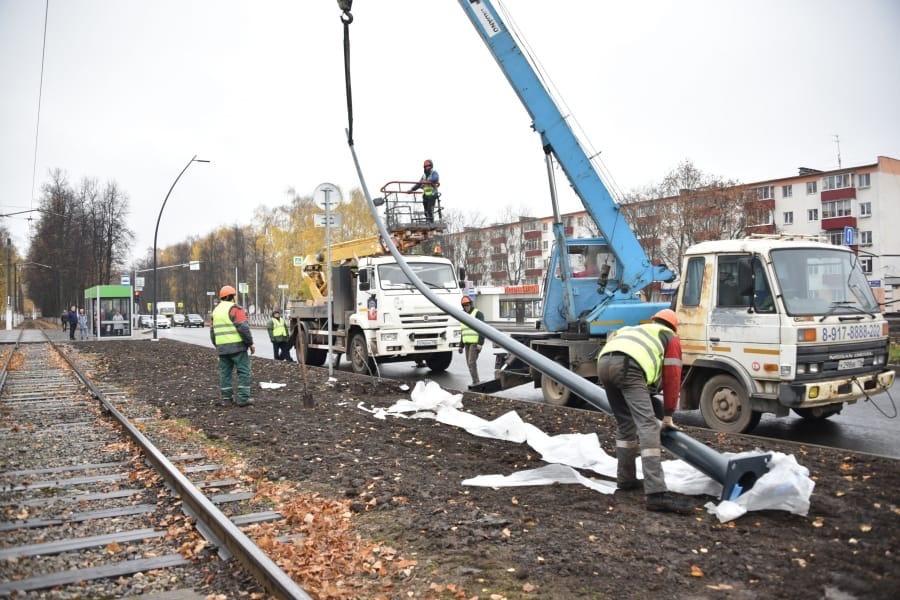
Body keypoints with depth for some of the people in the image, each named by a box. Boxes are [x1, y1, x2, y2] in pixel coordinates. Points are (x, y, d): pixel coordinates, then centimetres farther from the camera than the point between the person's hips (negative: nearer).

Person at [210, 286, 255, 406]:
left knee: (224, 372, 12)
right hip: (237, 346, -7)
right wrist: (250, 343, -9)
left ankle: (226, 397, 14)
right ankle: (243, 398, -6)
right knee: (243, 371, -2)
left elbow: (212, 331, 21)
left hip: (222, 347, 7)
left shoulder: (216, 310, 15)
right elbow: (243, 328, -16)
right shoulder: (235, 309, -8)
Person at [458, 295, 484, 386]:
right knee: (469, 363, 6)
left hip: (475, 342, -8)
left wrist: (480, 344, -23)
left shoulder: (478, 314, -8)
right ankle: (475, 383, 12)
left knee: (472, 362, -15)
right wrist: (461, 346, 17)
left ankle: (475, 382, -13)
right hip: (467, 343, 8)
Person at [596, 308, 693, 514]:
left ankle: (626, 479, 28)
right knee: (647, 425, -11)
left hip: (603, 362, 6)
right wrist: (668, 416, 31)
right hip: (627, 366, -6)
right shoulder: (671, 338, 29)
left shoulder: (635, 330, 45)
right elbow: (672, 378, 24)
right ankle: (657, 493, -20)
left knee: (625, 423, 22)